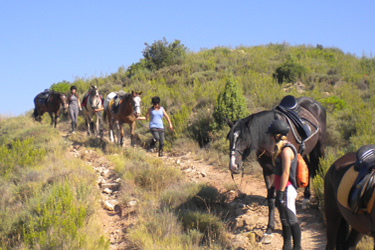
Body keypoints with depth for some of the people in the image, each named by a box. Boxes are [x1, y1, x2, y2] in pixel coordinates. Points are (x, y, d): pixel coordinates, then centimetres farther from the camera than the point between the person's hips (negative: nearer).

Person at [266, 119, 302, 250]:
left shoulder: (286, 150, -17)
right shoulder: (280, 148, 13)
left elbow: (285, 173, -21)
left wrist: (281, 193, -21)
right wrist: (275, 188, 20)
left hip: (287, 190, -10)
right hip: (281, 189, 10)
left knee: (291, 220, -2)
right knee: (284, 219, 15)